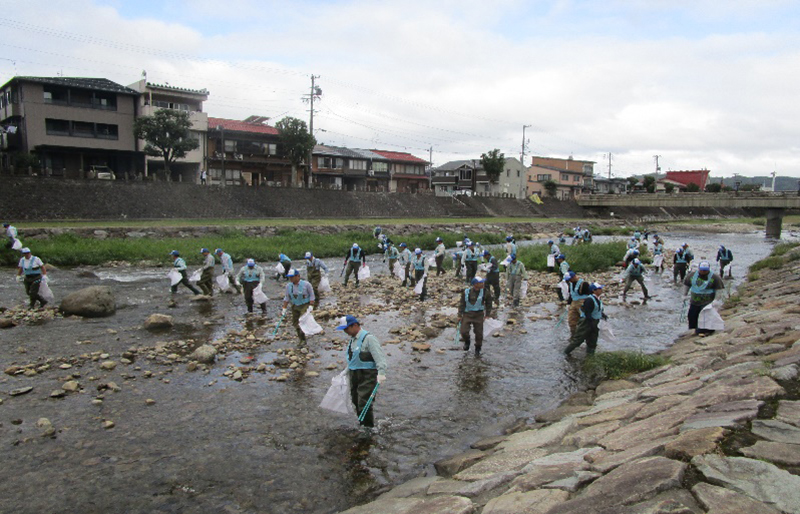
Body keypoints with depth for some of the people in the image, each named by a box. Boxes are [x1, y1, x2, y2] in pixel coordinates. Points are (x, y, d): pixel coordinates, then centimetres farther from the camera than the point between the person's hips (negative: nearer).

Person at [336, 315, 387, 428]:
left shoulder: (369, 339, -14)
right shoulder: (352, 340, 15)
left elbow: (380, 357, -20)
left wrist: (381, 373, -31)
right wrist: (345, 372, 25)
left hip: (367, 376, -8)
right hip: (354, 375, 9)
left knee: (364, 404, -10)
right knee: (356, 402, 11)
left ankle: (369, 427, 0)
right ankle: (361, 425, 23)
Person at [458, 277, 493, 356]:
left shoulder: (485, 292, -5)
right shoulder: (466, 292, -7)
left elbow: (488, 303, 9)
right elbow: (462, 304, 1)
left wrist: (488, 314, 8)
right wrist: (460, 315, 0)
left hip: (478, 315, 0)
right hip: (467, 314, 0)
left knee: (479, 333, 3)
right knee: (464, 331, -7)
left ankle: (477, 348, 26)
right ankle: (467, 342, 27)